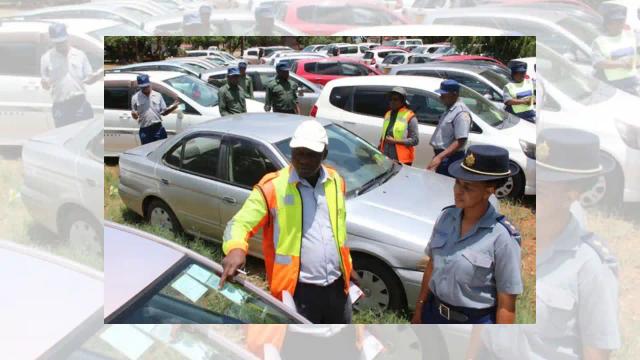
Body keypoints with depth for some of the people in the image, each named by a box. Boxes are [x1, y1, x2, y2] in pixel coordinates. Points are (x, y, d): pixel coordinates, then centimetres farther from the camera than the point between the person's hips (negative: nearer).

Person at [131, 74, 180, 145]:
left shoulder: (157, 95, 6)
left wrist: (173, 107, -11)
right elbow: (134, 115, 7)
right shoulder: (135, 98, 3)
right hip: (145, 130, -1)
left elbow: (163, 112, 7)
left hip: (158, 128, 1)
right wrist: (134, 114, -18)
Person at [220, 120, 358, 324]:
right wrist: (236, 248, -39)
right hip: (298, 291, -5)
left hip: (336, 286, 6)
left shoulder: (335, 181, 5)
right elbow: (240, 222, -17)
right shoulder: (272, 187, -13)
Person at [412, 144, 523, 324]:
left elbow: (506, 305, -18)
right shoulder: (446, 217, -8)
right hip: (435, 312, 5)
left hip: (476, 322, -5)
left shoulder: (502, 237, -23)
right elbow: (432, 265, 4)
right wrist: (419, 309, 9)